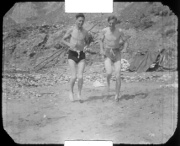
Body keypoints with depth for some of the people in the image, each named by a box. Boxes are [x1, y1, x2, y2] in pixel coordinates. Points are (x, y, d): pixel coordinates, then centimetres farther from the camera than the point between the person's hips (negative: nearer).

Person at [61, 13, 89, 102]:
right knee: (74, 76, -10)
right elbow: (63, 40, 4)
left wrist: (86, 46, -3)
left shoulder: (85, 32, 5)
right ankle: (71, 92, 17)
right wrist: (70, 45, -13)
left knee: (80, 76, -8)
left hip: (81, 55, 2)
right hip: (72, 54, -2)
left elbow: (87, 42, 20)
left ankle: (79, 94, 13)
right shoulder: (71, 30, -4)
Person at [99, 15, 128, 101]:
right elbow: (101, 40, 12)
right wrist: (101, 49, -3)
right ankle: (108, 82, 12)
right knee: (109, 73, -25)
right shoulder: (104, 31, -5)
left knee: (118, 76, -8)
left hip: (117, 55, 1)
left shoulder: (119, 32, -5)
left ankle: (117, 95, 9)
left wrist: (123, 49, -14)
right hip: (107, 55, 0)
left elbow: (125, 43, 6)